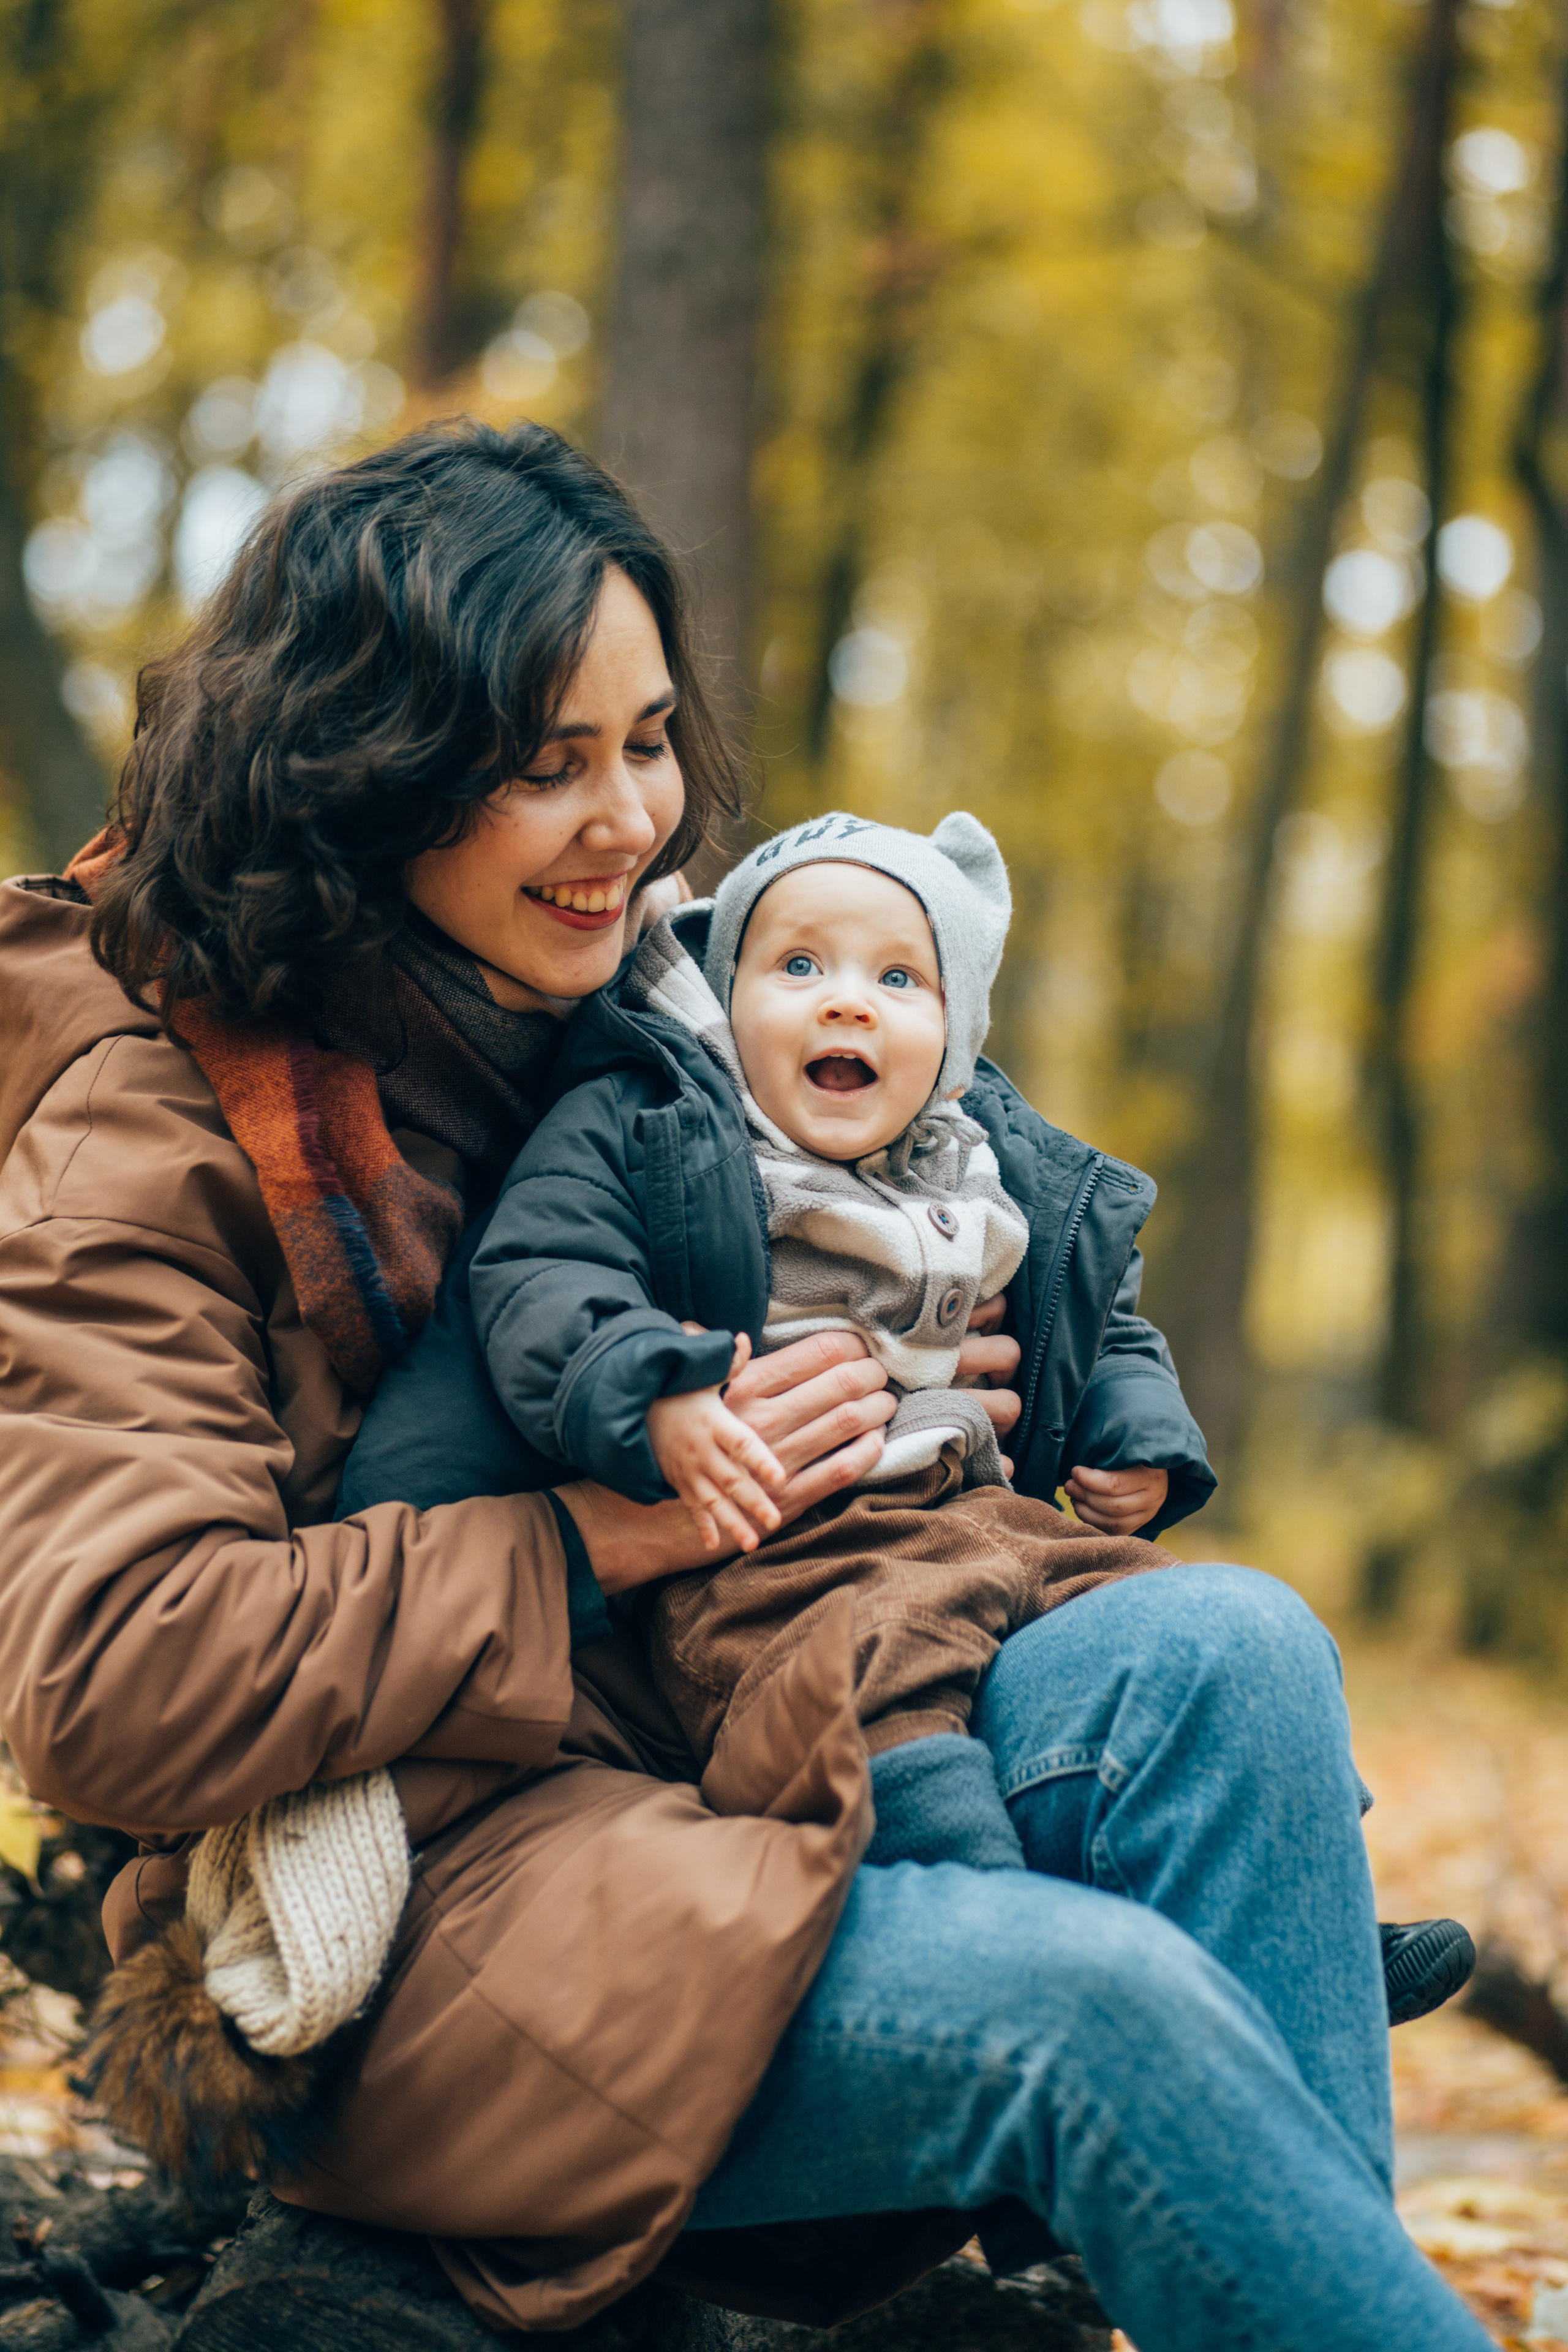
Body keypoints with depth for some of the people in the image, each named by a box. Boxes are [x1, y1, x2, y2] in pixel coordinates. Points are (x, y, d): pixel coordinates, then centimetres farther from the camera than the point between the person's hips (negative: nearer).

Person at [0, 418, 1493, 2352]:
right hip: (388, 1921, -7)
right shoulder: (156, 1124, -7)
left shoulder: (639, 1008, 14)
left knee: (1225, 1652, -19)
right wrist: (593, 1540, -15)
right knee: (1090, 2000, -29)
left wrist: (900, 1403, 5)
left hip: (723, 1786, 7)